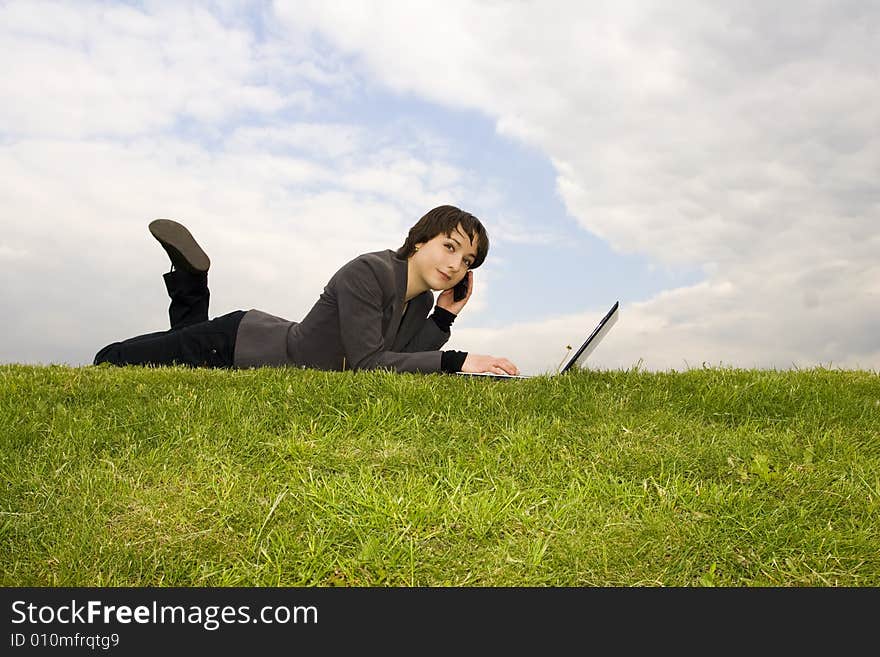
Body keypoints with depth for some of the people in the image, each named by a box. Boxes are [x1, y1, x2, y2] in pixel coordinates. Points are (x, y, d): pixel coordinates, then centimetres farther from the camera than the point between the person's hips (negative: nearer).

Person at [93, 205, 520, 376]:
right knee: (109, 361, 8)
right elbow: (367, 363, -34)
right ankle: (191, 280, 18)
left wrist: (446, 315, -15)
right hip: (235, 345, -7)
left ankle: (191, 280, 32)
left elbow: (399, 365, -12)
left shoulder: (422, 303, -5)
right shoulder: (367, 272, -30)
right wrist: (457, 361, -36)